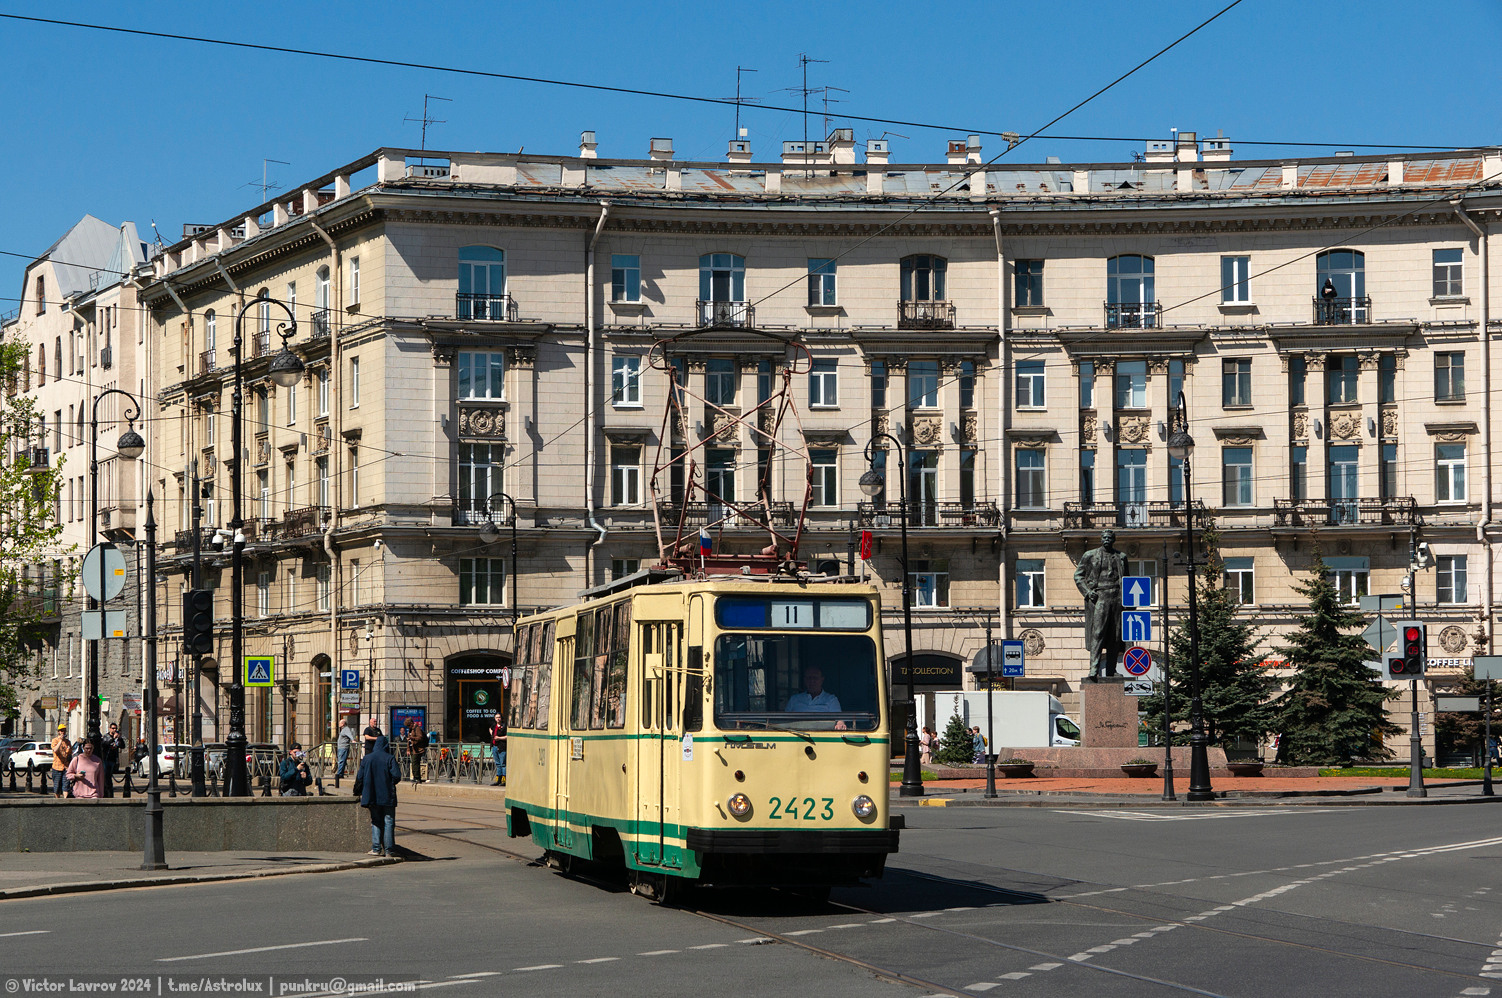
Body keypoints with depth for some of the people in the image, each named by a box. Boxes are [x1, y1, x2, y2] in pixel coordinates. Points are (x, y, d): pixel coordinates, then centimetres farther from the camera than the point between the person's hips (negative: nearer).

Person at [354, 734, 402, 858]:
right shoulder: (390, 758, -8)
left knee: (376, 822, 13)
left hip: (372, 796, 3)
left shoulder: (367, 759, 1)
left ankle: (376, 848, 5)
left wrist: (358, 792, 17)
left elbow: (360, 778, 2)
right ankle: (388, 850, 1)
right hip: (388, 797, -3)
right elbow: (397, 776, -14)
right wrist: (391, 783, 8)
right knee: (388, 823, 3)